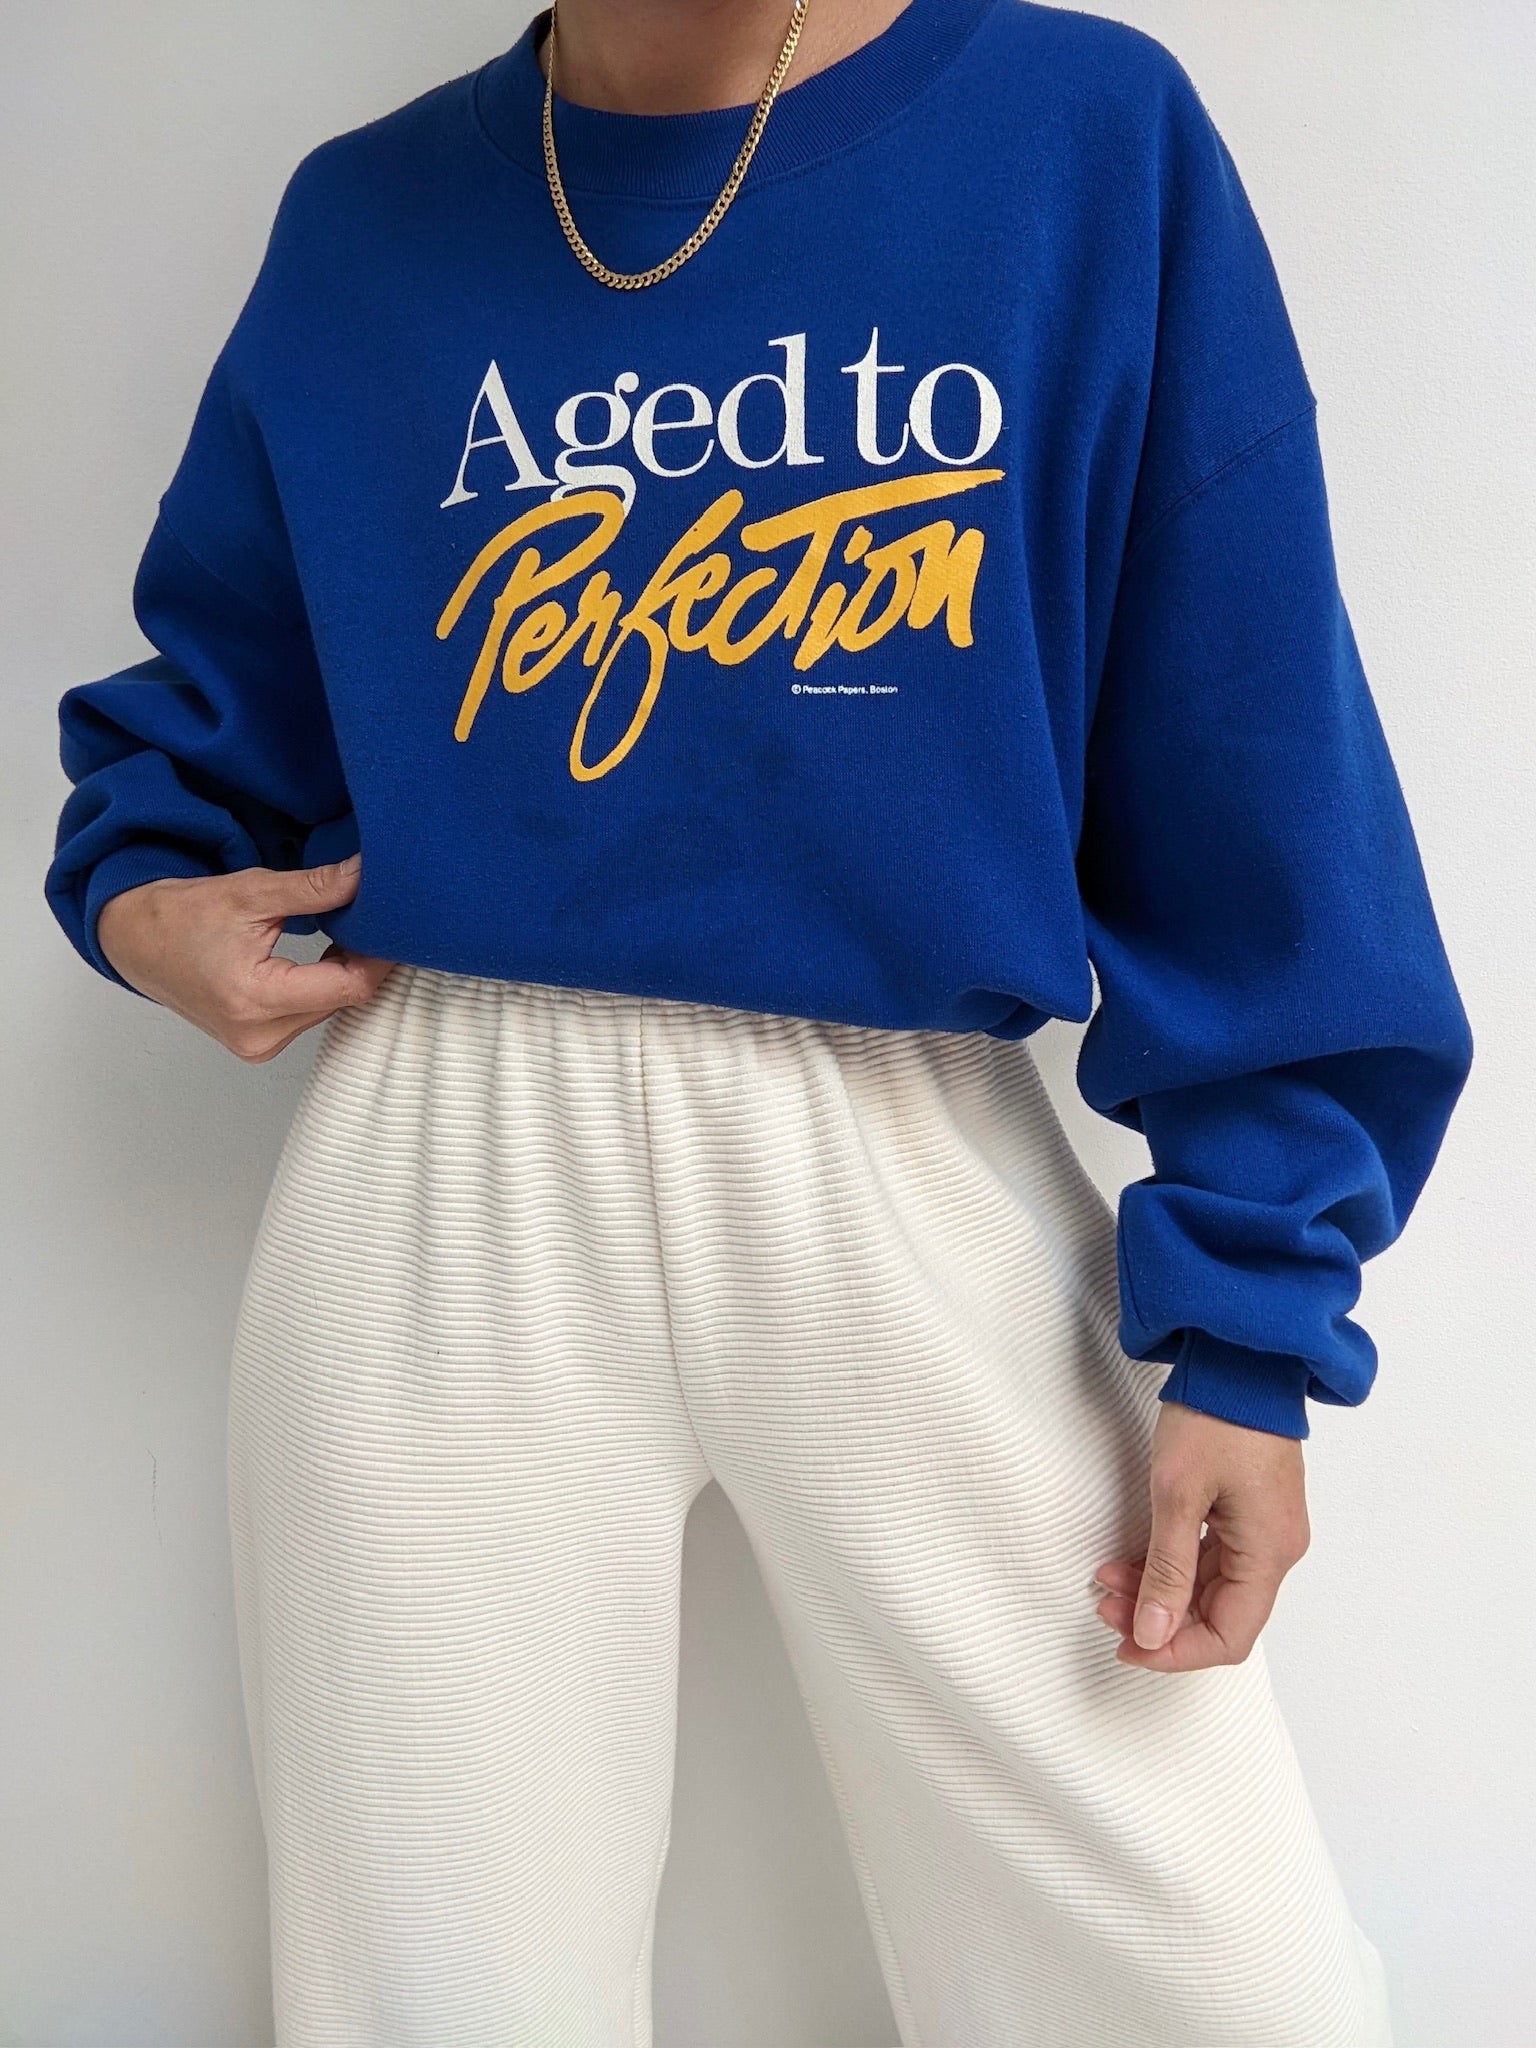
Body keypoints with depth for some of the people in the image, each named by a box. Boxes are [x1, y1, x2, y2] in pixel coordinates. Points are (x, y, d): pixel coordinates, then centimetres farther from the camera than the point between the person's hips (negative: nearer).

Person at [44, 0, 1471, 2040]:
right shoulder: (369, 219, 10)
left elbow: (1246, 783, -2)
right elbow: (224, 673, 22)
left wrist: (1250, 1314, -5)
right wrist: (139, 879, 1)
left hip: (916, 1181, -1)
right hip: (447, 1178, 2)